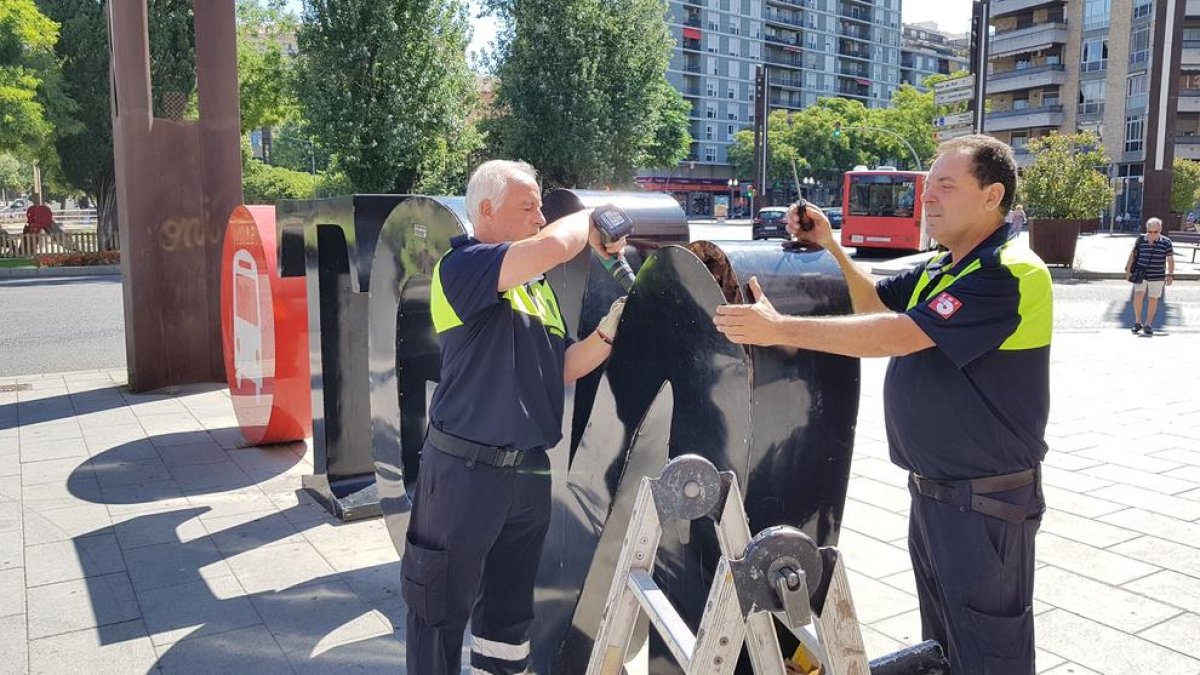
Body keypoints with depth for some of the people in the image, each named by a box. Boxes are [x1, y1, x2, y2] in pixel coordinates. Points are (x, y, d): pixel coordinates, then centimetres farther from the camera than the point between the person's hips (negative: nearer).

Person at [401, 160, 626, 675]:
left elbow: (564, 368, 14)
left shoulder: (539, 289, 14)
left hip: (530, 472, 8)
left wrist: (609, 330, -2)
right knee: (442, 611, 8)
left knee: (510, 608, 21)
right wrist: (588, 221, -7)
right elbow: (553, 247, -27)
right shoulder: (461, 265, -12)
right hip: (466, 470, -8)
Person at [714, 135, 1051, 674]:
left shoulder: (1009, 275, -21)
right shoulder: (940, 268, 10)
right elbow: (875, 303, 19)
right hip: (932, 490, 9)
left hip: (987, 502, -9)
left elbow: (897, 334, -28)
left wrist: (780, 328, -27)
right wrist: (831, 247, 4)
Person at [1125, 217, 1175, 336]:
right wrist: (1128, 270, 5)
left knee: (1153, 300, 7)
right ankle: (1138, 322, 6)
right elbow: (1132, 255, 7)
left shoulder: (1166, 242, -5)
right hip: (1141, 275, 0)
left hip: (1157, 277, 0)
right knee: (1138, 297, -12)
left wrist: (1170, 275, -4)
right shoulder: (1141, 240, -3)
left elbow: (1170, 260, 0)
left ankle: (1148, 325, 20)